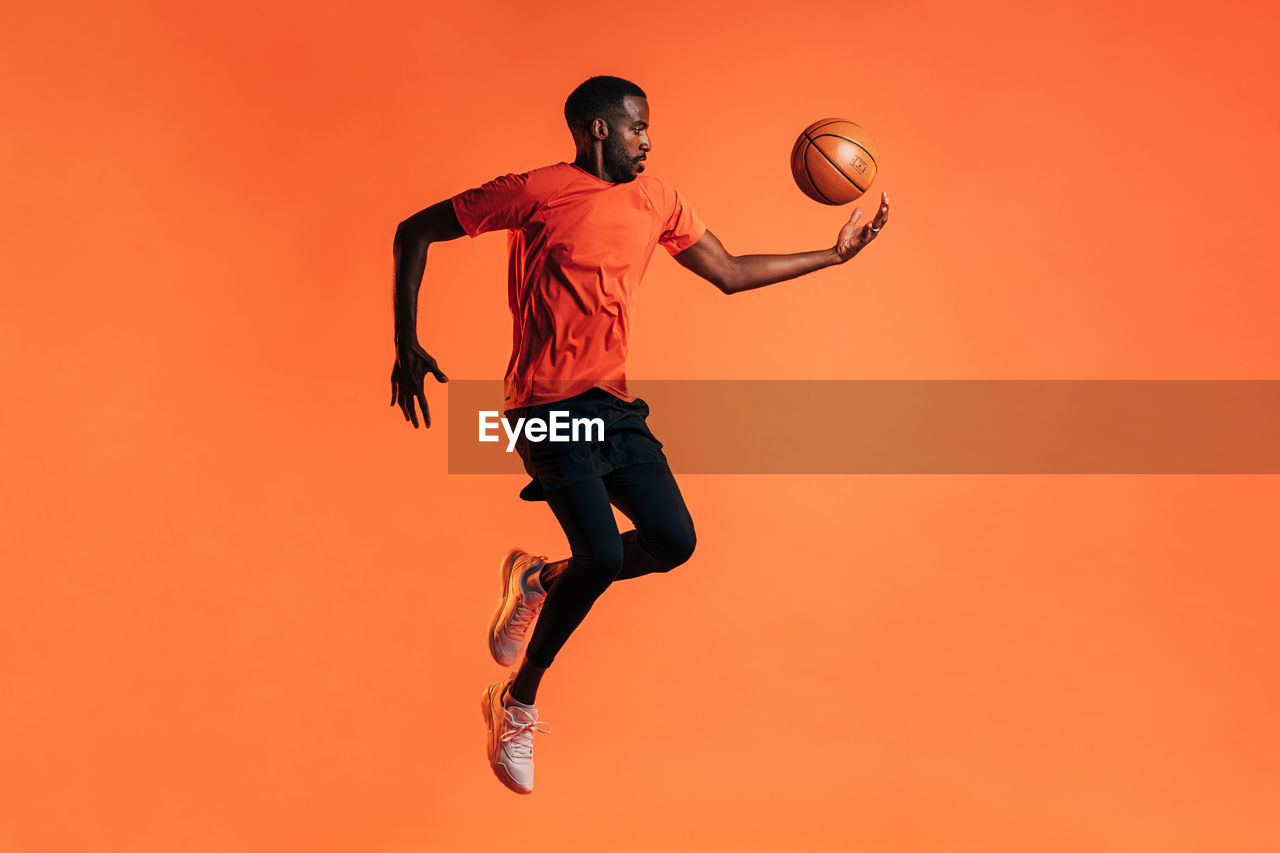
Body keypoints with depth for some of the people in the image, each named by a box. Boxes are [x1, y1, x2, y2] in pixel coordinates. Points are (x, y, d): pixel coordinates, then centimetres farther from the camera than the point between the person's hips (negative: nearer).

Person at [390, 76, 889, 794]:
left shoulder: (658, 202, 12)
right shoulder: (536, 193, -6)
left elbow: (730, 274, 21)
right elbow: (415, 233, 0)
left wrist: (834, 255, 16)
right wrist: (407, 344, -7)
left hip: (615, 402, 7)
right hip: (548, 403, -6)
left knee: (674, 543, -4)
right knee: (603, 555, -18)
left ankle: (539, 579, 22)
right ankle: (517, 705, 6)